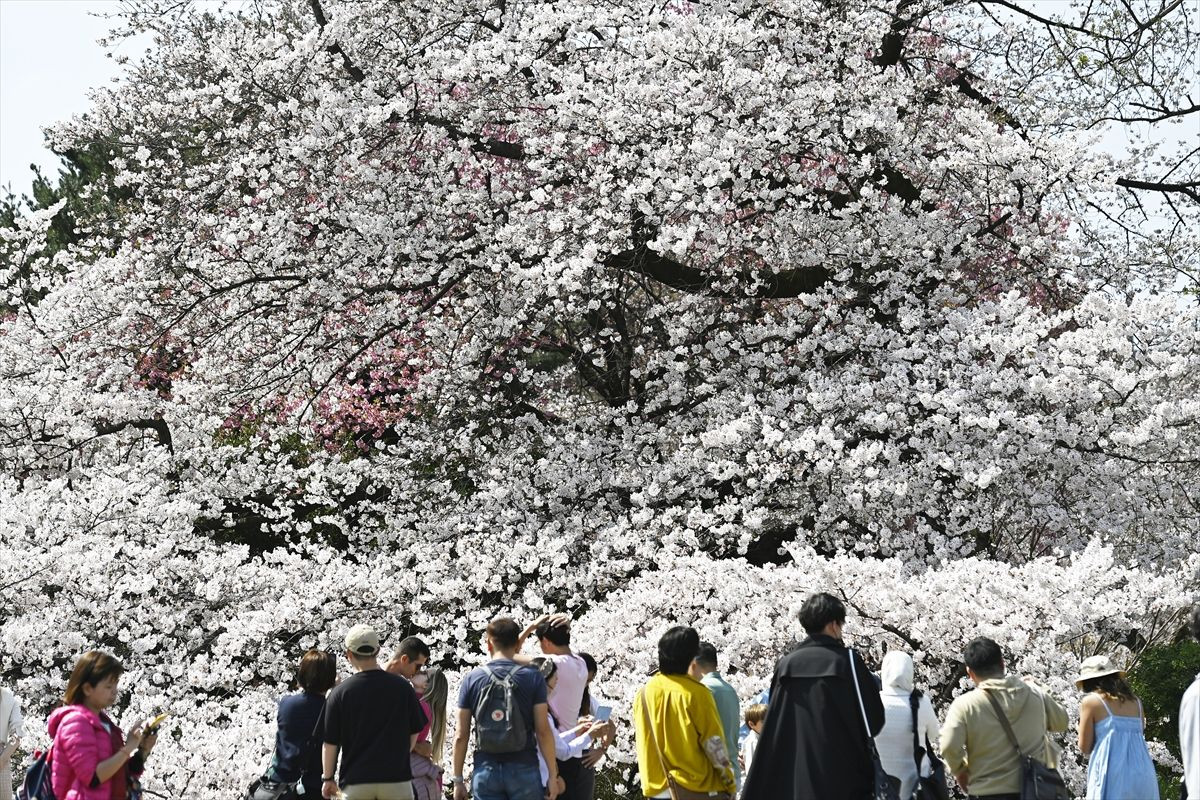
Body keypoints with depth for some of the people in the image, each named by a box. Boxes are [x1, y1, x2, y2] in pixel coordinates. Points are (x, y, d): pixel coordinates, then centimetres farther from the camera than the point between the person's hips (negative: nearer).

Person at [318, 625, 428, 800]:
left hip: (355, 781, -1)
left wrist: (328, 778, 11)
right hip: (396, 778, 1)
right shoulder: (403, 687, -1)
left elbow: (330, 743, -1)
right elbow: (414, 732, 10)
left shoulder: (340, 692, -6)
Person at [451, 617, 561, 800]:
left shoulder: (471, 679, 2)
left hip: (485, 771, 1)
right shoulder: (533, 677, -3)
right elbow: (543, 731, -7)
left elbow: (461, 736, 2)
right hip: (523, 769, -1)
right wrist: (552, 774, -1)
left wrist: (458, 779, 9)